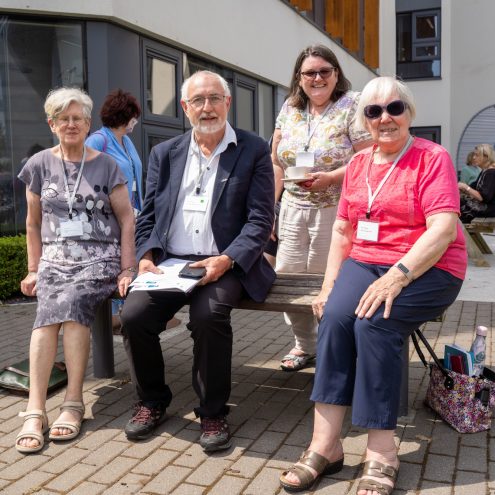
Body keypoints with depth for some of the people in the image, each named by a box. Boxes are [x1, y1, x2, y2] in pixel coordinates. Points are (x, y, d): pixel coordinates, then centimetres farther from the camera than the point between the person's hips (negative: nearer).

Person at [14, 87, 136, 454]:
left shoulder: (106, 165, 5)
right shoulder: (40, 165, 11)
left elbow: (127, 220, 4)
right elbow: (34, 223, 17)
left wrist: (127, 270, -3)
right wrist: (34, 269, 12)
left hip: (100, 258, -2)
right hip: (55, 259, 2)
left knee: (70, 301, -32)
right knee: (48, 311, -29)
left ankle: (73, 404, -26)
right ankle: (35, 411, -31)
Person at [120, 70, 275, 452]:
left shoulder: (254, 151, 2)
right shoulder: (165, 153, 14)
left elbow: (260, 219, -4)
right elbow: (148, 215, 14)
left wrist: (226, 260, -19)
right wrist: (146, 256, -5)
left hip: (224, 264, -3)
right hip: (169, 262, 4)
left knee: (209, 316, -32)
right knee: (134, 315, -20)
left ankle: (213, 412, -8)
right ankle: (152, 400, 7)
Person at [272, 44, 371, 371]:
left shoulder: (352, 106, -4)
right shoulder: (290, 108, 11)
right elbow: (276, 161, 12)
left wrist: (330, 178, -22)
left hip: (334, 210, -5)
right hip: (293, 209, 5)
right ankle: (305, 345, 25)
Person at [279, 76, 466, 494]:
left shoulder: (433, 158, -6)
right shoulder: (358, 163, 12)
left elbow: (444, 228, -17)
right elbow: (343, 228, 14)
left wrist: (398, 275, -28)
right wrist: (329, 283, 3)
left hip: (426, 269, -4)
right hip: (365, 263, 5)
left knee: (373, 323, -30)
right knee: (335, 316, -24)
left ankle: (381, 452, -17)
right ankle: (325, 444, -20)